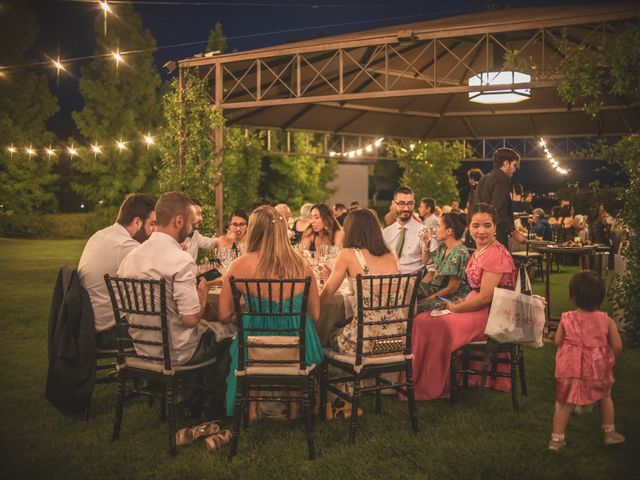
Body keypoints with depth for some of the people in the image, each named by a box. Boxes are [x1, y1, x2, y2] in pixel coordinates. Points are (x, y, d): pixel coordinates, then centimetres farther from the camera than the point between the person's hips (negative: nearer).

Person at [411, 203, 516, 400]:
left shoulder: (496, 253, -18)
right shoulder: (478, 252, 12)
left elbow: (485, 297, -21)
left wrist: (455, 308, -11)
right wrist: (461, 302, 2)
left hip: (491, 315, -9)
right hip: (478, 308, 9)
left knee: (435, 326, -21)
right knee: (422, 320, 0)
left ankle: (428, 390, -5)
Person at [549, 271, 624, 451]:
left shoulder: (566, 319, -12)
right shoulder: (606, 320, -10)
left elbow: (557, 341, -5)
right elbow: (617, 346, -8)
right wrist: (608, 360, 11)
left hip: (570, 369, -1)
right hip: (598, 370, 1)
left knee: (564, 403, 11)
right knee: (605, 397, 27)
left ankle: (557, 438, 14)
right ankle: (610, 432, 37)